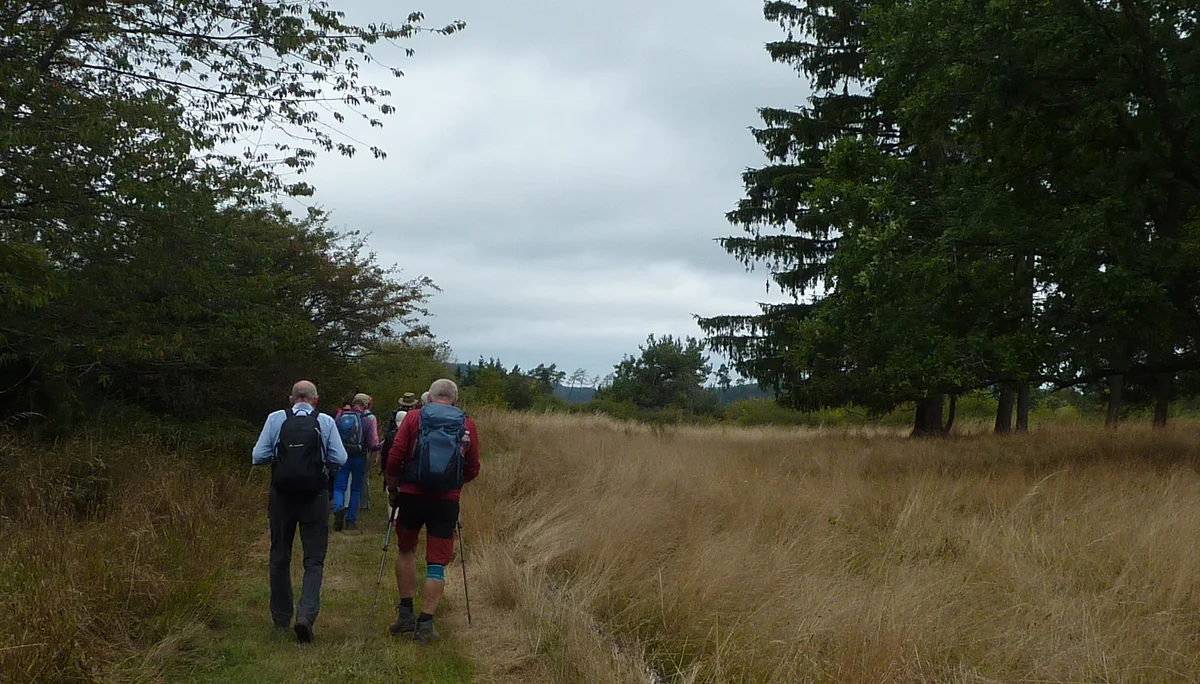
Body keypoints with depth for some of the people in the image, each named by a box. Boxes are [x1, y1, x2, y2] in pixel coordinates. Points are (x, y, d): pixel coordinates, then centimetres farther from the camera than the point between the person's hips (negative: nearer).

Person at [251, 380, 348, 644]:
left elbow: (258, 457, -4)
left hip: (281, 496, 1)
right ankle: (306, 614, -14)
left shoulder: (276, 419, -2)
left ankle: (281, 617, 26)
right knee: (314, 560, 4)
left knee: (280, 557, 16)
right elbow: (339, 460, -5)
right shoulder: (325, 422, -4)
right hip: (315, 497, -1)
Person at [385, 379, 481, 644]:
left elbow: (395, 457, -3)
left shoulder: (414, 417, 2)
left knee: (406, 550, 20)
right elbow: (473, 469, 8)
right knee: (437, 562, 6)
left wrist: (393, 488, 10)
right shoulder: (467, 426, 5)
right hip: (447, 500, 0)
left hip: (412, 494, 0)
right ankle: (425, 624, 3)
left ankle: (406, 614, 20)